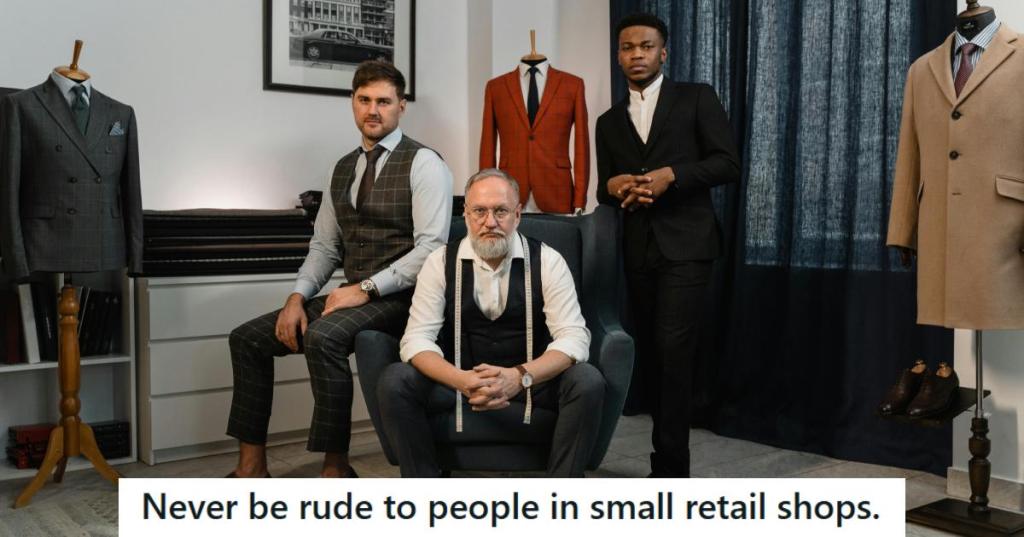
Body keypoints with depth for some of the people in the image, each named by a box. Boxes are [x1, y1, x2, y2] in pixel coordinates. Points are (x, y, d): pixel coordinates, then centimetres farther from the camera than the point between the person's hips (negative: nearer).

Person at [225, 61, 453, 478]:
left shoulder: (423, 163, -7)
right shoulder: (344, 168, 16)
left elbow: (432, 247, -16)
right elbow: (324, 247, 16)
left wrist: (366, 289, -20)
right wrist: (297, 297, -2)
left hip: (399, 299, -7)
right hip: (355, 296, 8)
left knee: (322, 336, -34)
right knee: (248, 338, -1)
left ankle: (336, 469, -18)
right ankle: (251, 468, 6)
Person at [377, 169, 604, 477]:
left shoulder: (547, 261, -6)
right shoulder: (441, 262, -4)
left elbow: (573, 337, -13)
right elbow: (417, 339, -10)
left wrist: (520, 376, -32)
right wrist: (461, 380, -31)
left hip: (532, 378, 0)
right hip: (460, 378, 1)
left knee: (588, 382, -28)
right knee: (393, 383, -25)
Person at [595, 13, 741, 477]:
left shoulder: (696, 98, 5)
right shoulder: (609, 122, 17)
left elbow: (727, 162, -3)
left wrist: (670, 175, -15)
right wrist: (613, 187, -5)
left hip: (685, 245, -5)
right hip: (637, 252, 5)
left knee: (673, 349, -15)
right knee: (649, 355, 8)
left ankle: (670, 467, -7)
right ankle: (668, 461, 20)